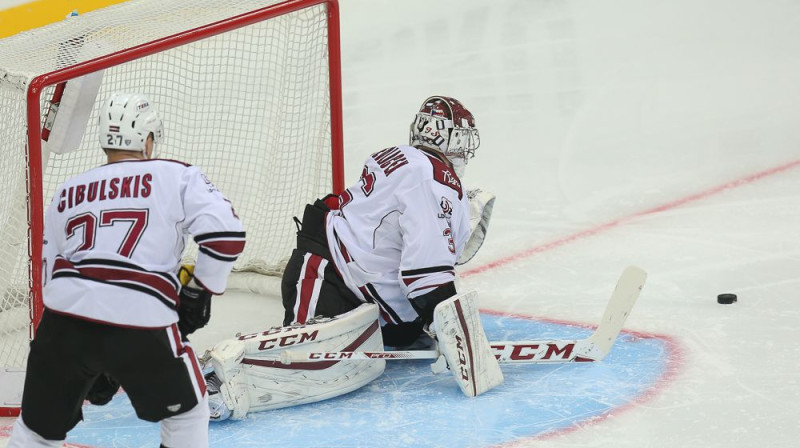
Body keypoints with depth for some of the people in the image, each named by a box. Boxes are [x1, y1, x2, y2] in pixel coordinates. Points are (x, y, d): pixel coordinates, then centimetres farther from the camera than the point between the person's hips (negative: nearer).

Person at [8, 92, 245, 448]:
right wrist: (199, 292, 12)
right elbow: (225, 235, -3)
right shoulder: (177, 176, 11)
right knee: (186, 413, 20)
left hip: (66, 317, 4)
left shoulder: (66, 193, 23)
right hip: (141, 321, -3)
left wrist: (90, 370, 28)